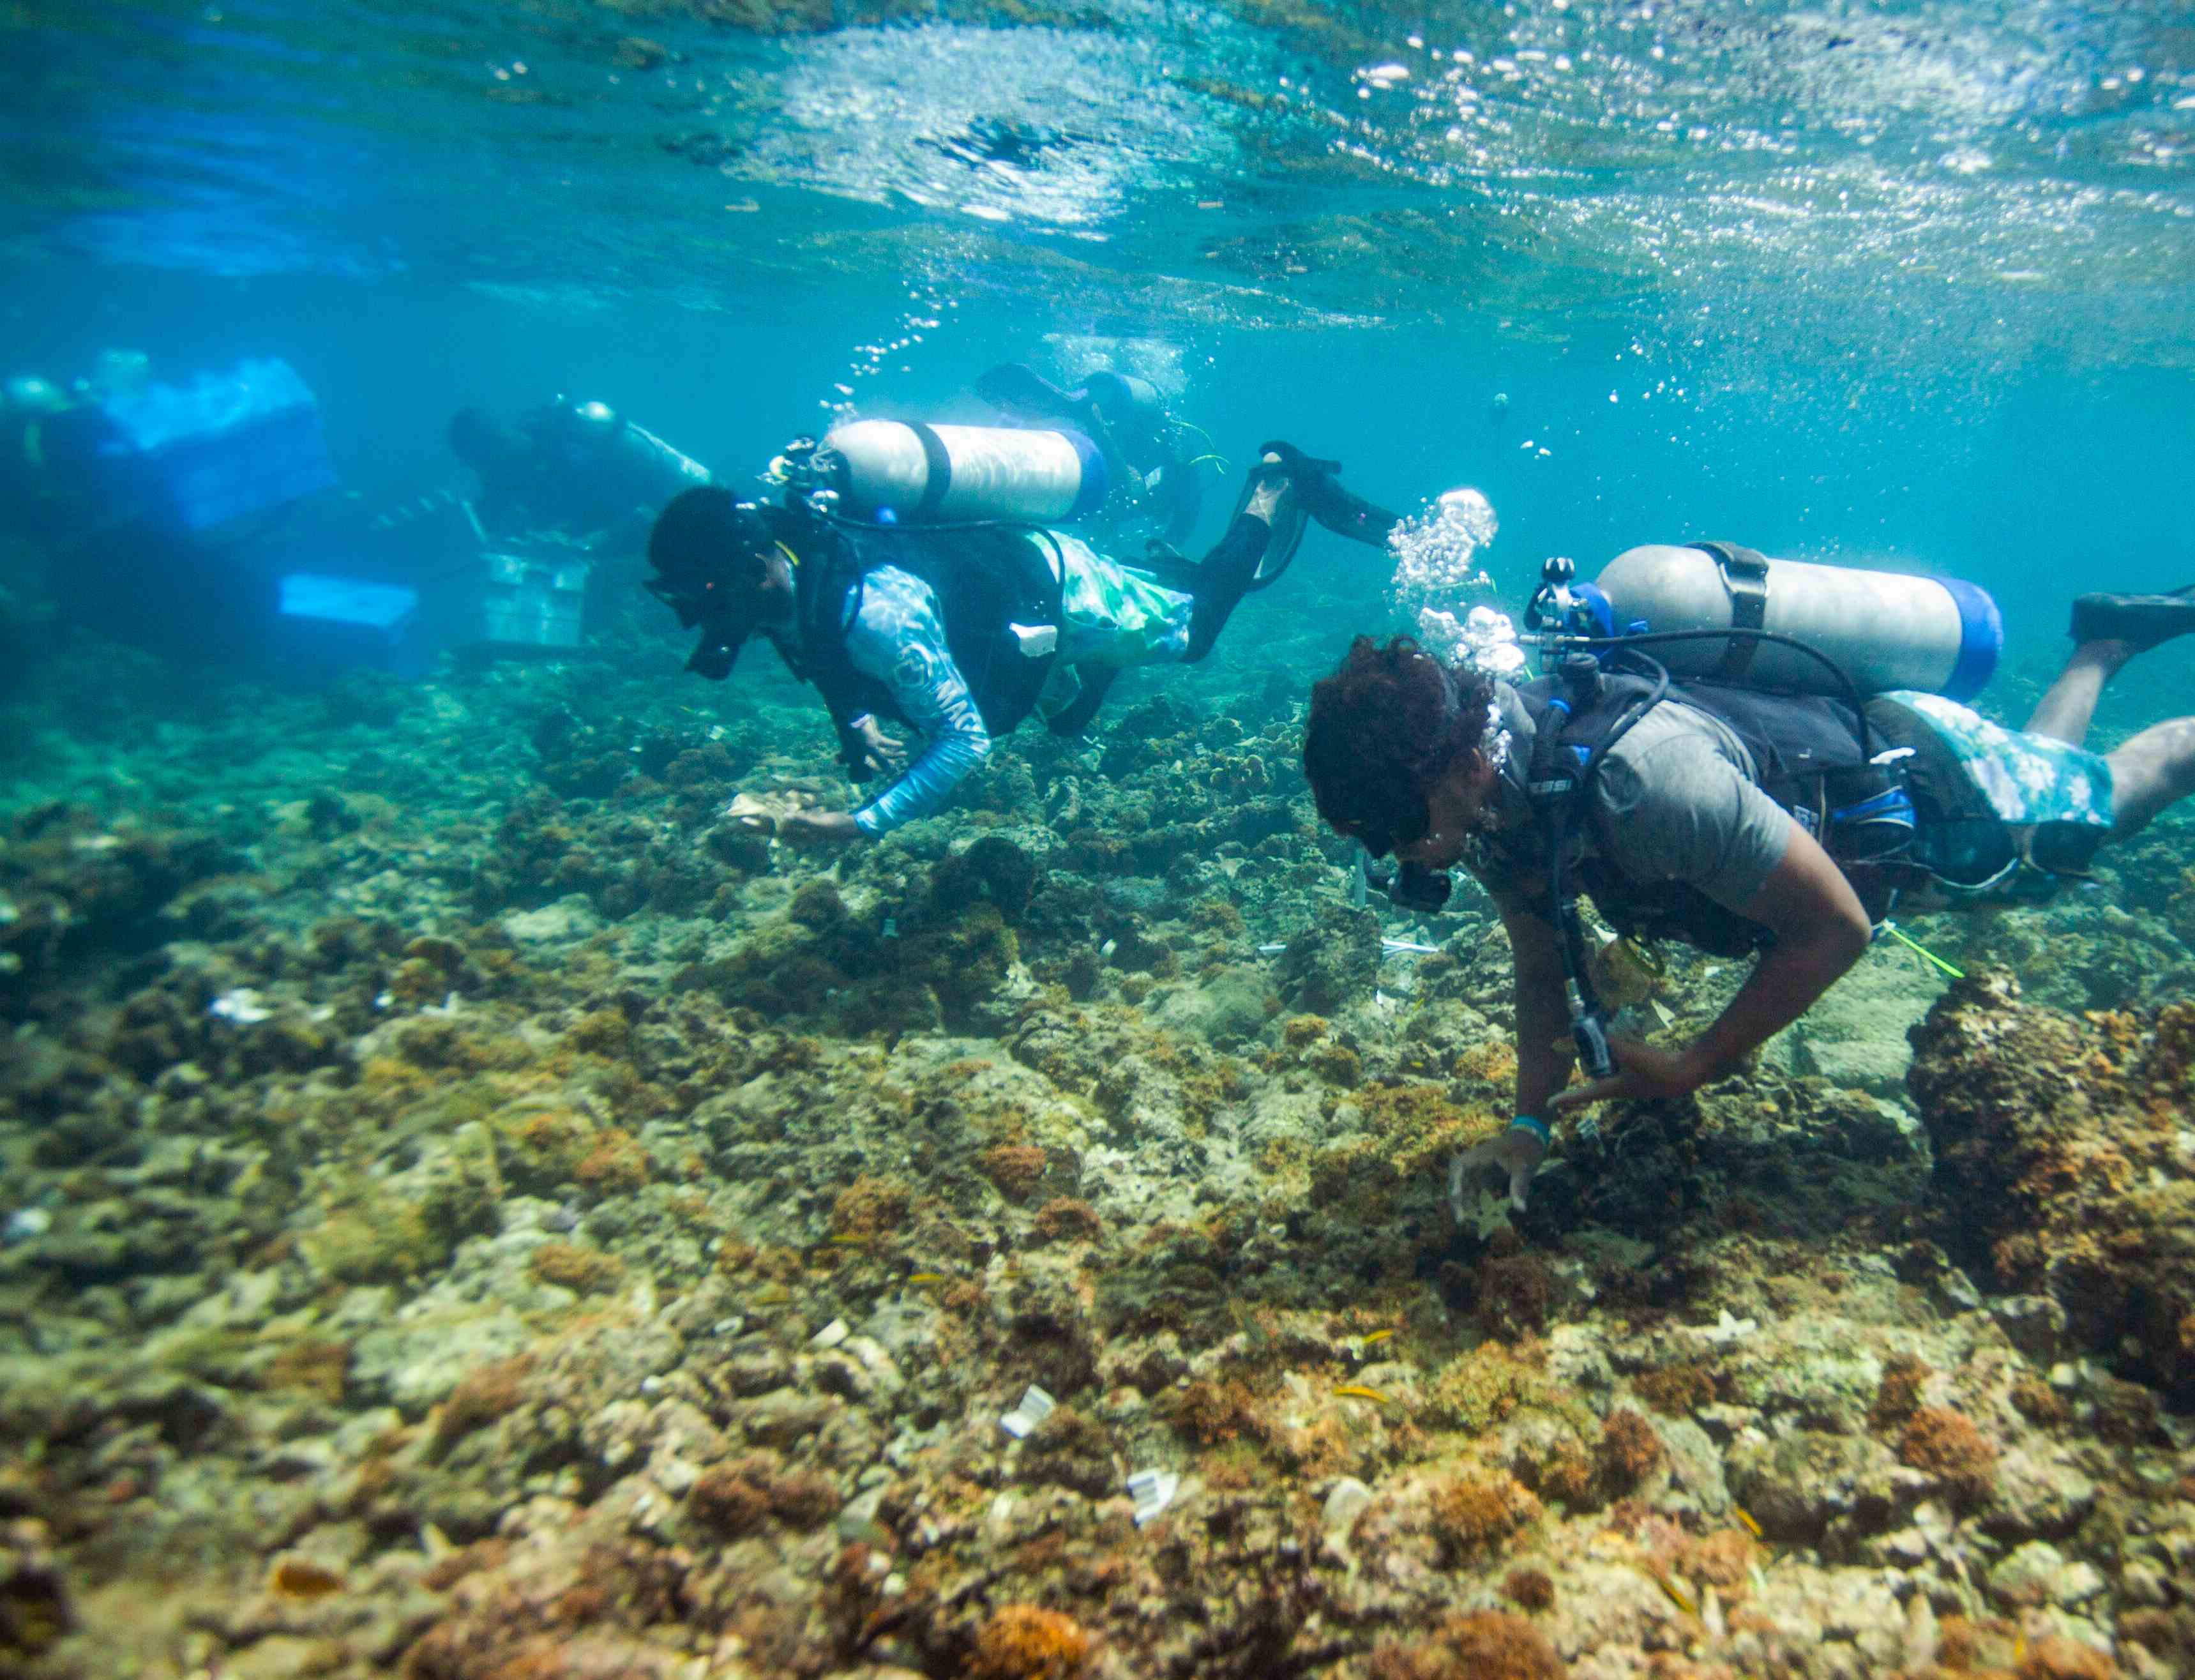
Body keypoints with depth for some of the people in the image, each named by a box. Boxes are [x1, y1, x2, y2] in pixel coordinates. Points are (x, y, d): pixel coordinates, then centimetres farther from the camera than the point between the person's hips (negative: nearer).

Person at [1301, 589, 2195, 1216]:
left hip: (1931, 785, -6)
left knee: (2104, 796, 28)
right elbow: (1542, 974, -11)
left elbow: (1837, 925, -37)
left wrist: (1691, 1068, -34)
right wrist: (1528, 1125, -23)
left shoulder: (1642, 780, -49)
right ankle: (2107, 644, 50)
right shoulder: (1494, 803, -23)